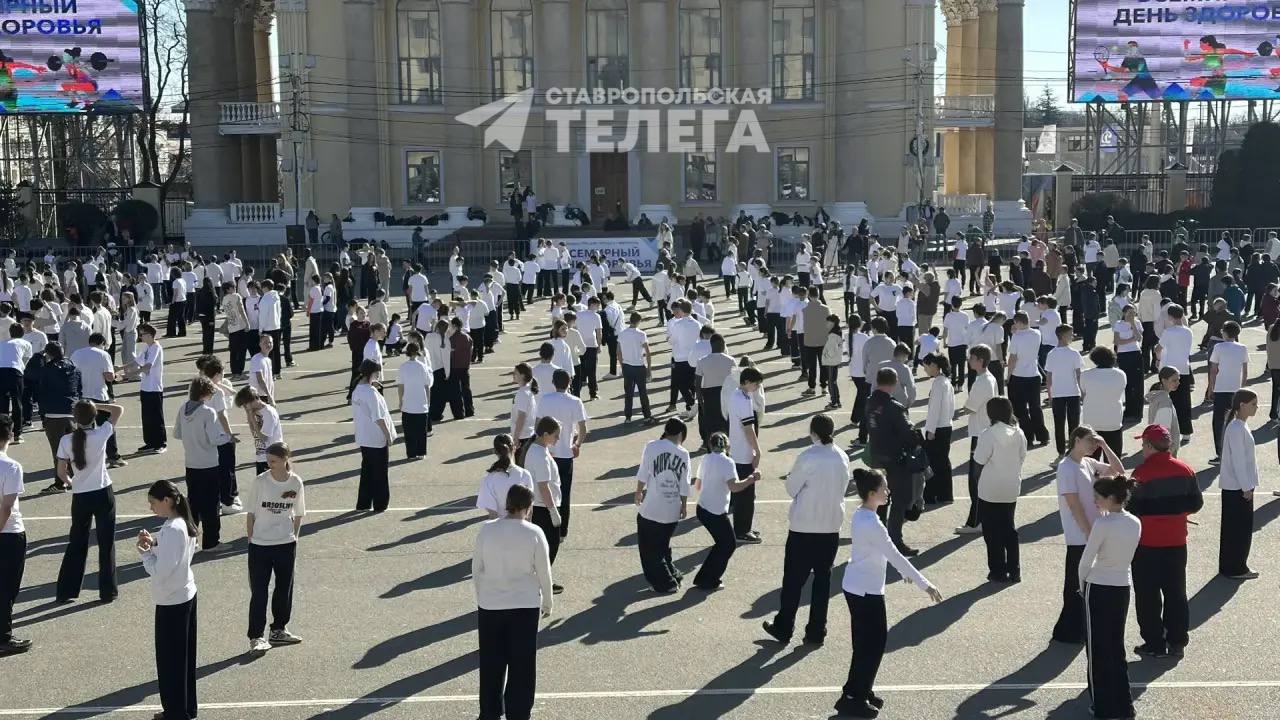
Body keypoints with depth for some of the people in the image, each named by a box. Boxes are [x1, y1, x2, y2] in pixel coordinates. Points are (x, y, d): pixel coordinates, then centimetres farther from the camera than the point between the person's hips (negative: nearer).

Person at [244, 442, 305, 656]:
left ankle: (278, 630, 30)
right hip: (260, 545, -3)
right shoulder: (259, 482, -10)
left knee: (285, 589, 13)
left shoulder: (295, 482, -4)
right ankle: (256, 637, 5)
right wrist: (251, 540, -3)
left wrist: (294, 538, 6)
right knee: (258, 592, -1)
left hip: (286, 544, 3)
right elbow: (250, 513, -3)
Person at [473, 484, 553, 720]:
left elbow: (476, 568, 1)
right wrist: (547, 603, 9)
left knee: (491, 661, 16)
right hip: (525, 604, -2)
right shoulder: (534, 533, -12)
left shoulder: (486, 530, -7)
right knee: (521, 662, 11)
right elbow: (543, 572, -5)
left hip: (489, 604, 2)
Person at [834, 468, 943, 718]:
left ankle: (862, 690, 29)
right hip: (866, 590, -9)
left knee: (872, 640, 18)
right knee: (872, 643, 2)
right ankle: (852, 698, 9)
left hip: (858, 587, 9)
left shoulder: (860, 515, 4)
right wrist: (924, 585, -19)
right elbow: (894, 556, -24)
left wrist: (906, 572, 24)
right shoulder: (871, 524, -26)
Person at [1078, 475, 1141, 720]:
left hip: (1098, 589, -6)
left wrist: (1082, 585, 2)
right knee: (1116, 646, 17)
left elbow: (1085, 562, -15)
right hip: (1122, 588, 6)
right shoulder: (1135, 523, 1)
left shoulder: (1103, 524, -20)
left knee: (1098, 648, 7)